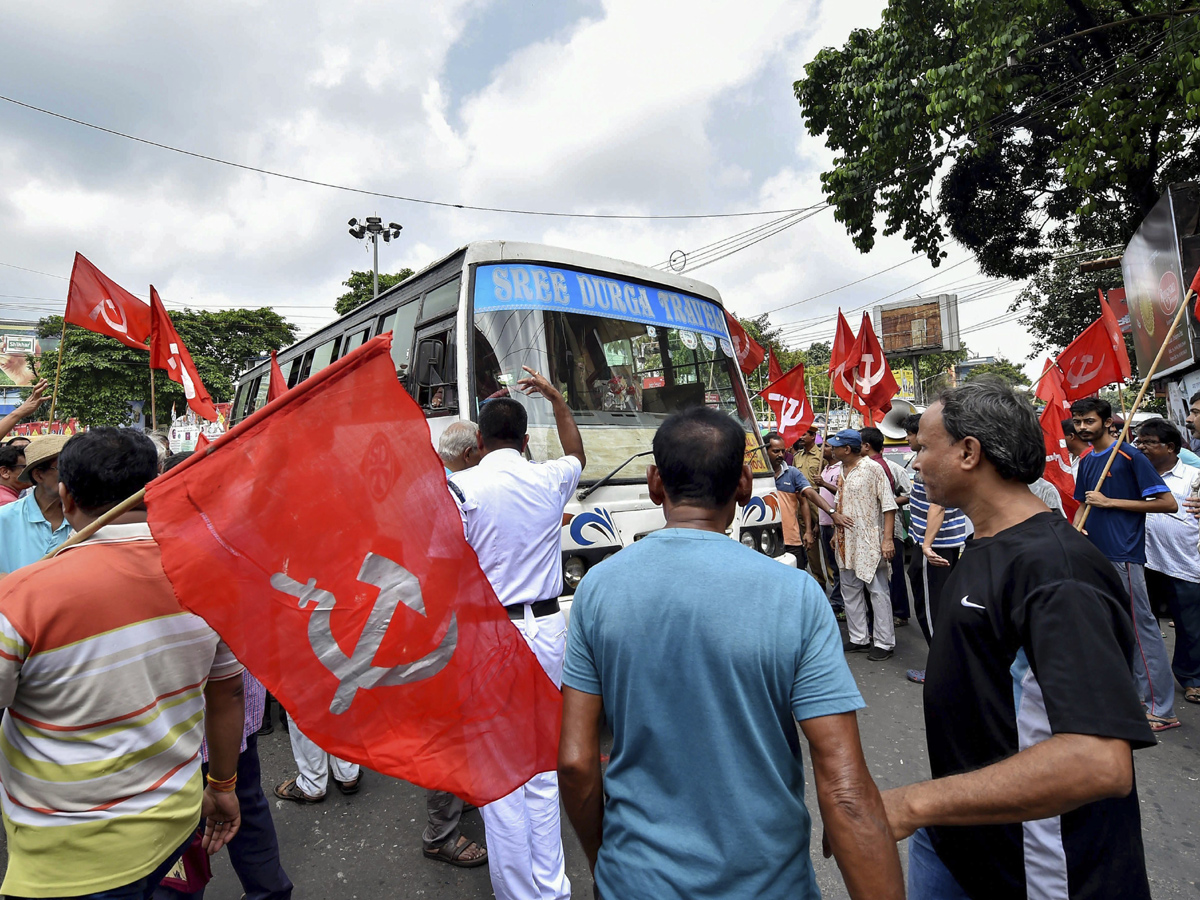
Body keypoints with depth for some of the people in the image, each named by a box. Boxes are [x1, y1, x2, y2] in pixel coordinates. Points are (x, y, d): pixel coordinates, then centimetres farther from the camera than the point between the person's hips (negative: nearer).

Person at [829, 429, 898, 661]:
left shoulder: (872, 468, -12)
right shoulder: (842, 470, 11)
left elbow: (888, 504, -14)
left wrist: (887, 538, -19)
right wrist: (837, 533, 19)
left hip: (869, 541, -8)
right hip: (846, 541, 8)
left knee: (877, 591, 0)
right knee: (850, 591, 13)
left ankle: (884, 643, 10)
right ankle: (859, 639, 25)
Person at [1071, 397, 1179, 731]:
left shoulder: (1130, 456, -9)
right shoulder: (1086, 462, 12)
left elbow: (1168, 503, -12)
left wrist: (1110, 502, -15)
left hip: (1124, 556, -8)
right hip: (1094, 554, 8)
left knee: (1141, 627, -4)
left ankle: (1161, 709, 4)